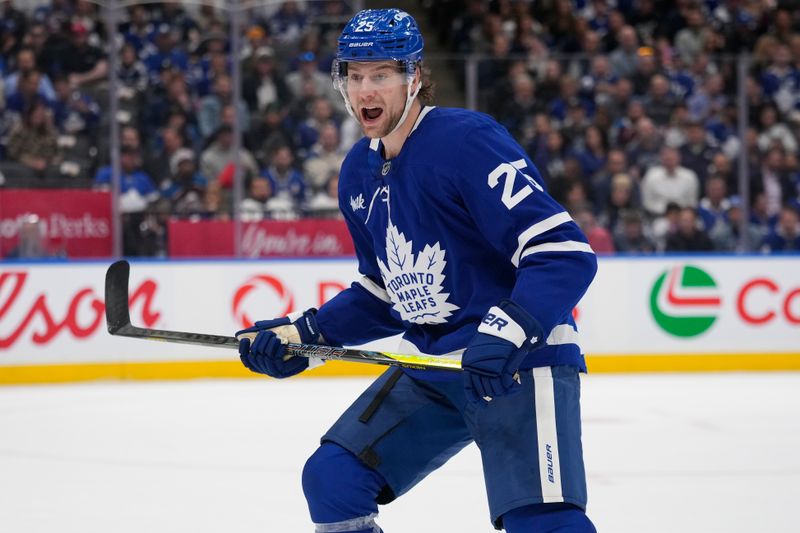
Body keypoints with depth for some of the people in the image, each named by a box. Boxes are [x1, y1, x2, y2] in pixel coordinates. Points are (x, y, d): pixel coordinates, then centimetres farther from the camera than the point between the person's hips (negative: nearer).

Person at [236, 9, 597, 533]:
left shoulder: (468, 141, -18)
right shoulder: (359, 173, 8)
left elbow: (566, 253, -24)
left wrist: (507, 333, -35)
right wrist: (302, 333, 8)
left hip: (519, 362, -8)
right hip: (432, 363, 8)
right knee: (332, 478, 5)